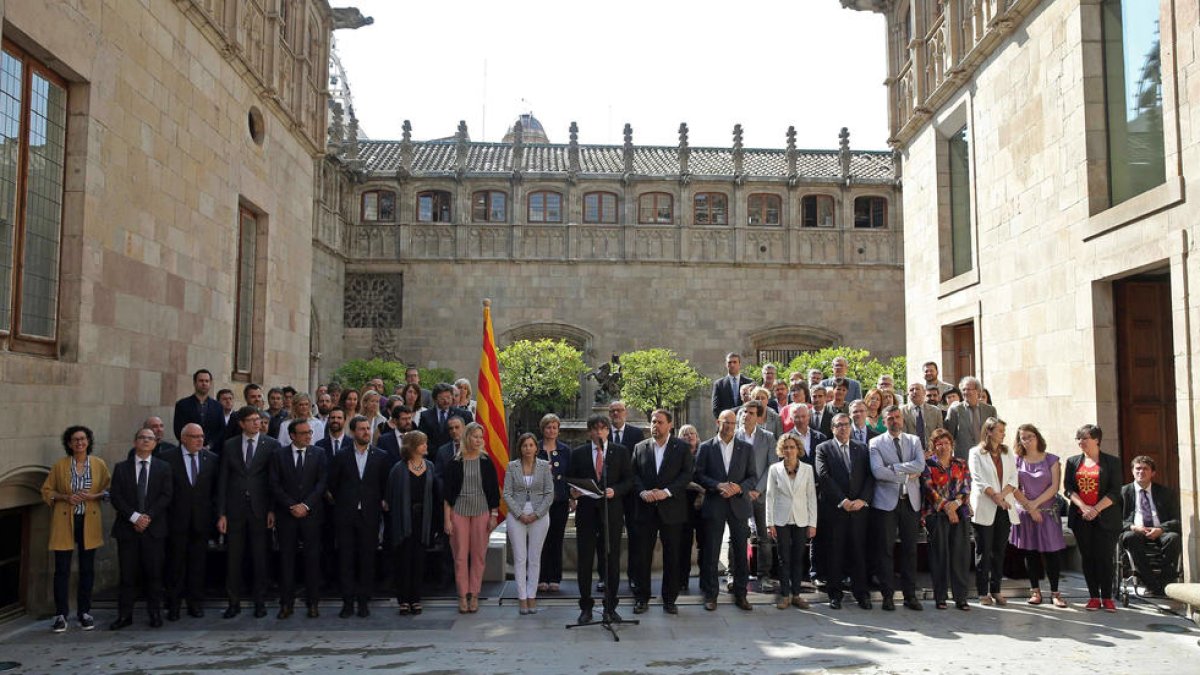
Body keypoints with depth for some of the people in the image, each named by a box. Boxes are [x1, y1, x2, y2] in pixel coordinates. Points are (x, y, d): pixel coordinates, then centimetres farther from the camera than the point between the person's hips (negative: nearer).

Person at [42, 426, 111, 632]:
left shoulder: (99, 464, 4)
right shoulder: (59, 465, 2)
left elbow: (108, 489, 8)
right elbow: (46, 491, 5)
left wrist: (93, 496, -11)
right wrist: (66, 497, -12)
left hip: (89, 522, 1)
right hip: (64, 522, -1)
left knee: (87, 568, 6)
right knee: (62, 569, -2)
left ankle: (84, 612, 17)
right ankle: (61, 615, 7)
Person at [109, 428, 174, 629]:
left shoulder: (163, 468, 8)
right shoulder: (121, 468, 10)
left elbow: (166, 495, 0)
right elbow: (116, 497, 1)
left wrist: (148, 516, -11)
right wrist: (134, 516, -11)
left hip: (154, 528, 0)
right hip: (127, 528, 1)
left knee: (154, 573, 1)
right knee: (128, 574, 1)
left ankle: (155, 613, 8)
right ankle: (124, 615, 8)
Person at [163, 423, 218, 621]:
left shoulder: (212, 459, 4)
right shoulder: (168, 458, -3)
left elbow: (216, 488, 8)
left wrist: (214, 513, 2)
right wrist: (165, 514, -4)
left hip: (201, 520, 2)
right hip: (177, 521, -2)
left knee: (198, 564, 8)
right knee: (176, 564, 5)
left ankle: (196, 604, 18)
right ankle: (173, 606, 15)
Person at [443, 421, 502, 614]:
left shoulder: (486, 461, 4)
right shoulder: (455, 462, 1)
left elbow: (494, 490, 6)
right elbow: (448, 493, 2)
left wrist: (494, 515, 1)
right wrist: (447, 519, -2)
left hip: (482, 511, 1)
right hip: (459, 511, -1)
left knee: (478, 555, 3)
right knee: (460, 555, 0)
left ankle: (474, 595, 12)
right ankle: (462, 596, 9)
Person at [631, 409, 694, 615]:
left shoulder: (681, 447, 3)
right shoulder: (640, 447, 10)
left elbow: (687, 473, -4)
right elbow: (634, 474, 6)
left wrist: (667, 491, -15)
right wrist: (642, 492, -11)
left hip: (671, 508, -1)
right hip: (646, 509, 2)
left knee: (672, 556, 4)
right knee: (643, 554, 3)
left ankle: (669, 599, 14)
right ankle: (642, 597, 14)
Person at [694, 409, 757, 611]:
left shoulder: (746, 448, 7)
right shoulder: (706, 447, 3)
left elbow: (753, 477, 6)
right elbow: (699, 475, -2)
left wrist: (740, 487, -13)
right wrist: (718, 485, -16)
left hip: (738, 504, 1)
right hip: (714, 505, -1)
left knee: (740, 552, 5)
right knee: (710, 552, 3)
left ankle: (740, 594, 16)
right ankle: (710, 595, 13)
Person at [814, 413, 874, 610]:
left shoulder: (862, 448, 13)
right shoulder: (823, 449, 4)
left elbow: (870, 476, 6)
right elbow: (824, 476, -7)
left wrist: (863, 499, -7)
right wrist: (842, 500, -12)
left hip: (859, 507, 2)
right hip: (834, 509, -2)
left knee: (858, 550, 3)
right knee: (834, 551, 3)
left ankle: (861, 592, 12)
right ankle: (834, 593, 11)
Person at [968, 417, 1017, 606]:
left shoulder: (1007, 453, 14)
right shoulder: (976, 453, 0)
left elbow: (1013, 478, 5)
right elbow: (979, 480, -9)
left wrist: (1002, 495, -11)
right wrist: (995, 497, -17)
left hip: (1004, 508, 4)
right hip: (984, 509, -4)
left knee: (999, 551, 7)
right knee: (984, 551, 0)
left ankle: (996, 590, 14)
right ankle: (983, 592, 5)